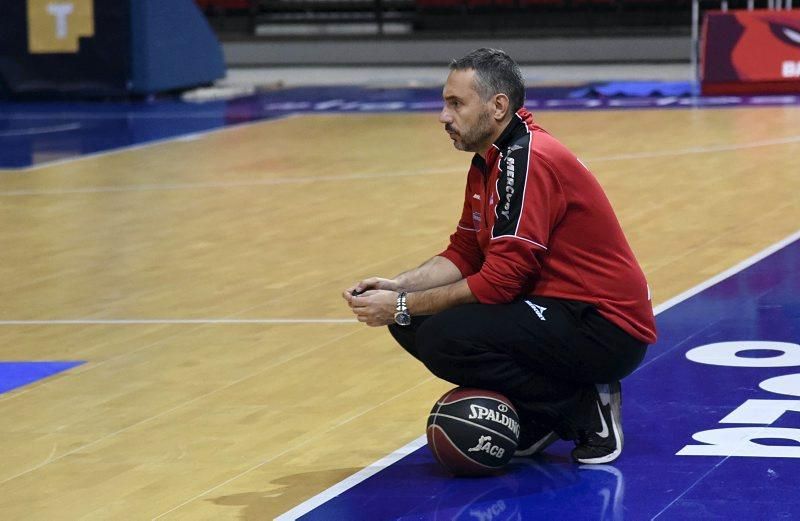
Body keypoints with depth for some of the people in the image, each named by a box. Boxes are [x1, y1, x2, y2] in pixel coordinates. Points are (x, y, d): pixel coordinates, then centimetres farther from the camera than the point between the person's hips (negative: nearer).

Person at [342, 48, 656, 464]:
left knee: (444, 337, -26)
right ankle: (534, 419, 8)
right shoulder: (488, 161, 11)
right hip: (556, 310, 10)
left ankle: (584, 411, -9)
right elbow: (464, 253, 14)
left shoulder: (528, 160, -20)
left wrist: (402, 306, -17)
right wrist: (399, 287, -3)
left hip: (605, 328, -10)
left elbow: (501, 281, -24)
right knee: (412, 321, 3)